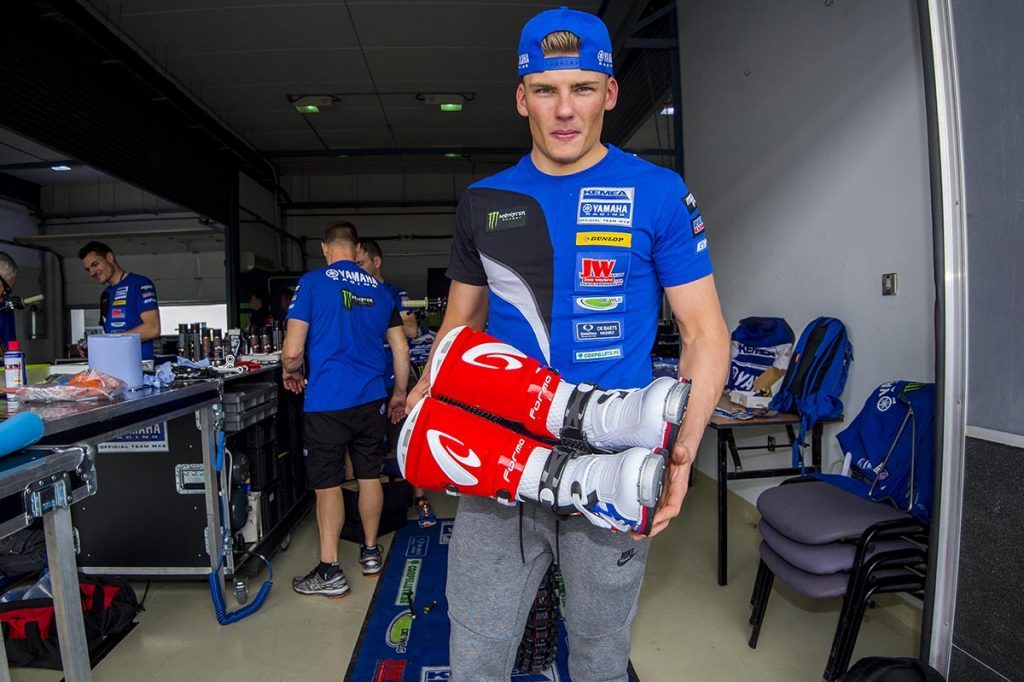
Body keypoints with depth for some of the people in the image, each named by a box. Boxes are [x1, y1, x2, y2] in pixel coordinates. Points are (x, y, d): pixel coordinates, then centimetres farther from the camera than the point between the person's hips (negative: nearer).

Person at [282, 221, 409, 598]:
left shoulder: (312, 283, -6)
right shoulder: (379, 289, 7)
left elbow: (292, 350, -11)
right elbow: (401, 348, 9)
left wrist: (290, 372, 11)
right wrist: (400, 393, 21)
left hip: (327, 400, -4)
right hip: (370, 398, 4)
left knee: (327, 483, 6)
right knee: (369, 475, 15)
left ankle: (330, 572, 14)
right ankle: (370, 553, 30)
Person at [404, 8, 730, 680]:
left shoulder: (659, 193, -3)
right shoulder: (483, 202, 6)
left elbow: (706, 333, -3)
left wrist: (682, 449, -16)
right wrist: (427, 391, -3)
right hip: (499, 461, 2)